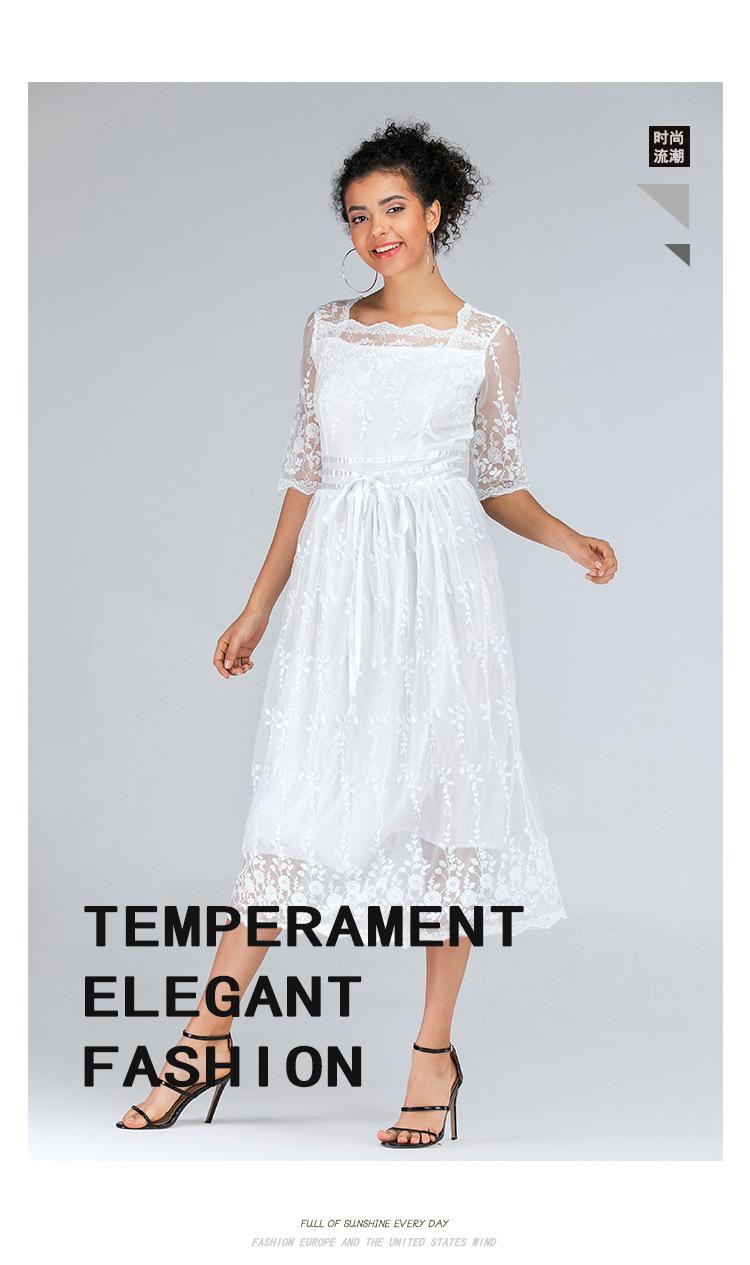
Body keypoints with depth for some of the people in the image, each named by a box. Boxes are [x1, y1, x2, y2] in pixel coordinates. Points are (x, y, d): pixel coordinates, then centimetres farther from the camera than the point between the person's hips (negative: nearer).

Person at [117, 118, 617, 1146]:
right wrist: (259, 605, 14)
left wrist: (567, 539, -9)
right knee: (296, 800, 0)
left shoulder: (486, 342, 4)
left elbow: (498, 482, 10)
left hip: (441, 581, -2)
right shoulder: (327, 328, 11)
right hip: (336, 584, 2)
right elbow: (305, 472, 15)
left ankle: (435, 1051, 11)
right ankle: (207, 1042, 8)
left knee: (446, 796, 0)